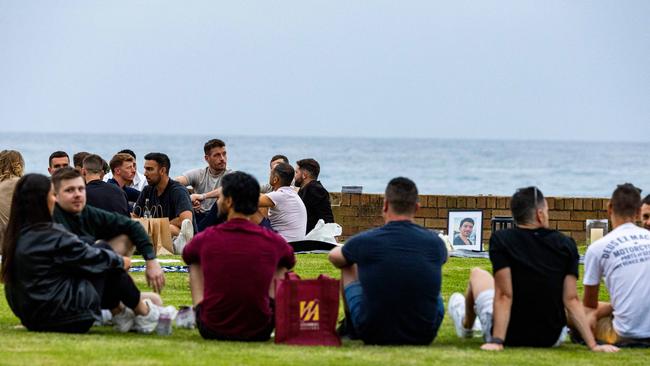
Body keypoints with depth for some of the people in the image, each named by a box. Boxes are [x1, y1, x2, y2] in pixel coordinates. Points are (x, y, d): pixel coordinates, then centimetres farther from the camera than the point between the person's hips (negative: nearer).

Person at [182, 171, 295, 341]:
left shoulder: (206, 238, -6)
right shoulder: (273, 241, -5)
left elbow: (186, 256, 21)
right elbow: (290, 262, 22)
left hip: (211, 330, 0)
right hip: (259, 332, 0)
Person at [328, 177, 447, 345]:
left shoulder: (364, 241, -11)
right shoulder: (435, 243, -7)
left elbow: (334, 257, 15)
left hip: (373, 335, -1)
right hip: (424, 336, 1)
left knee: (348, 266, 23)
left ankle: (349, 329, 44)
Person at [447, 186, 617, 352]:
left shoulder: (500, 240, -15)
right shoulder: (566, 245, -8)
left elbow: (504, 295, -22)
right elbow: (571, 300, -13)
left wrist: (496, 341, -23)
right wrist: (593, 345, -13)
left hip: (511, 336, -2)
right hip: (552, 339, 2)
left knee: (477, 274, 25)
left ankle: (466, 326, 54)